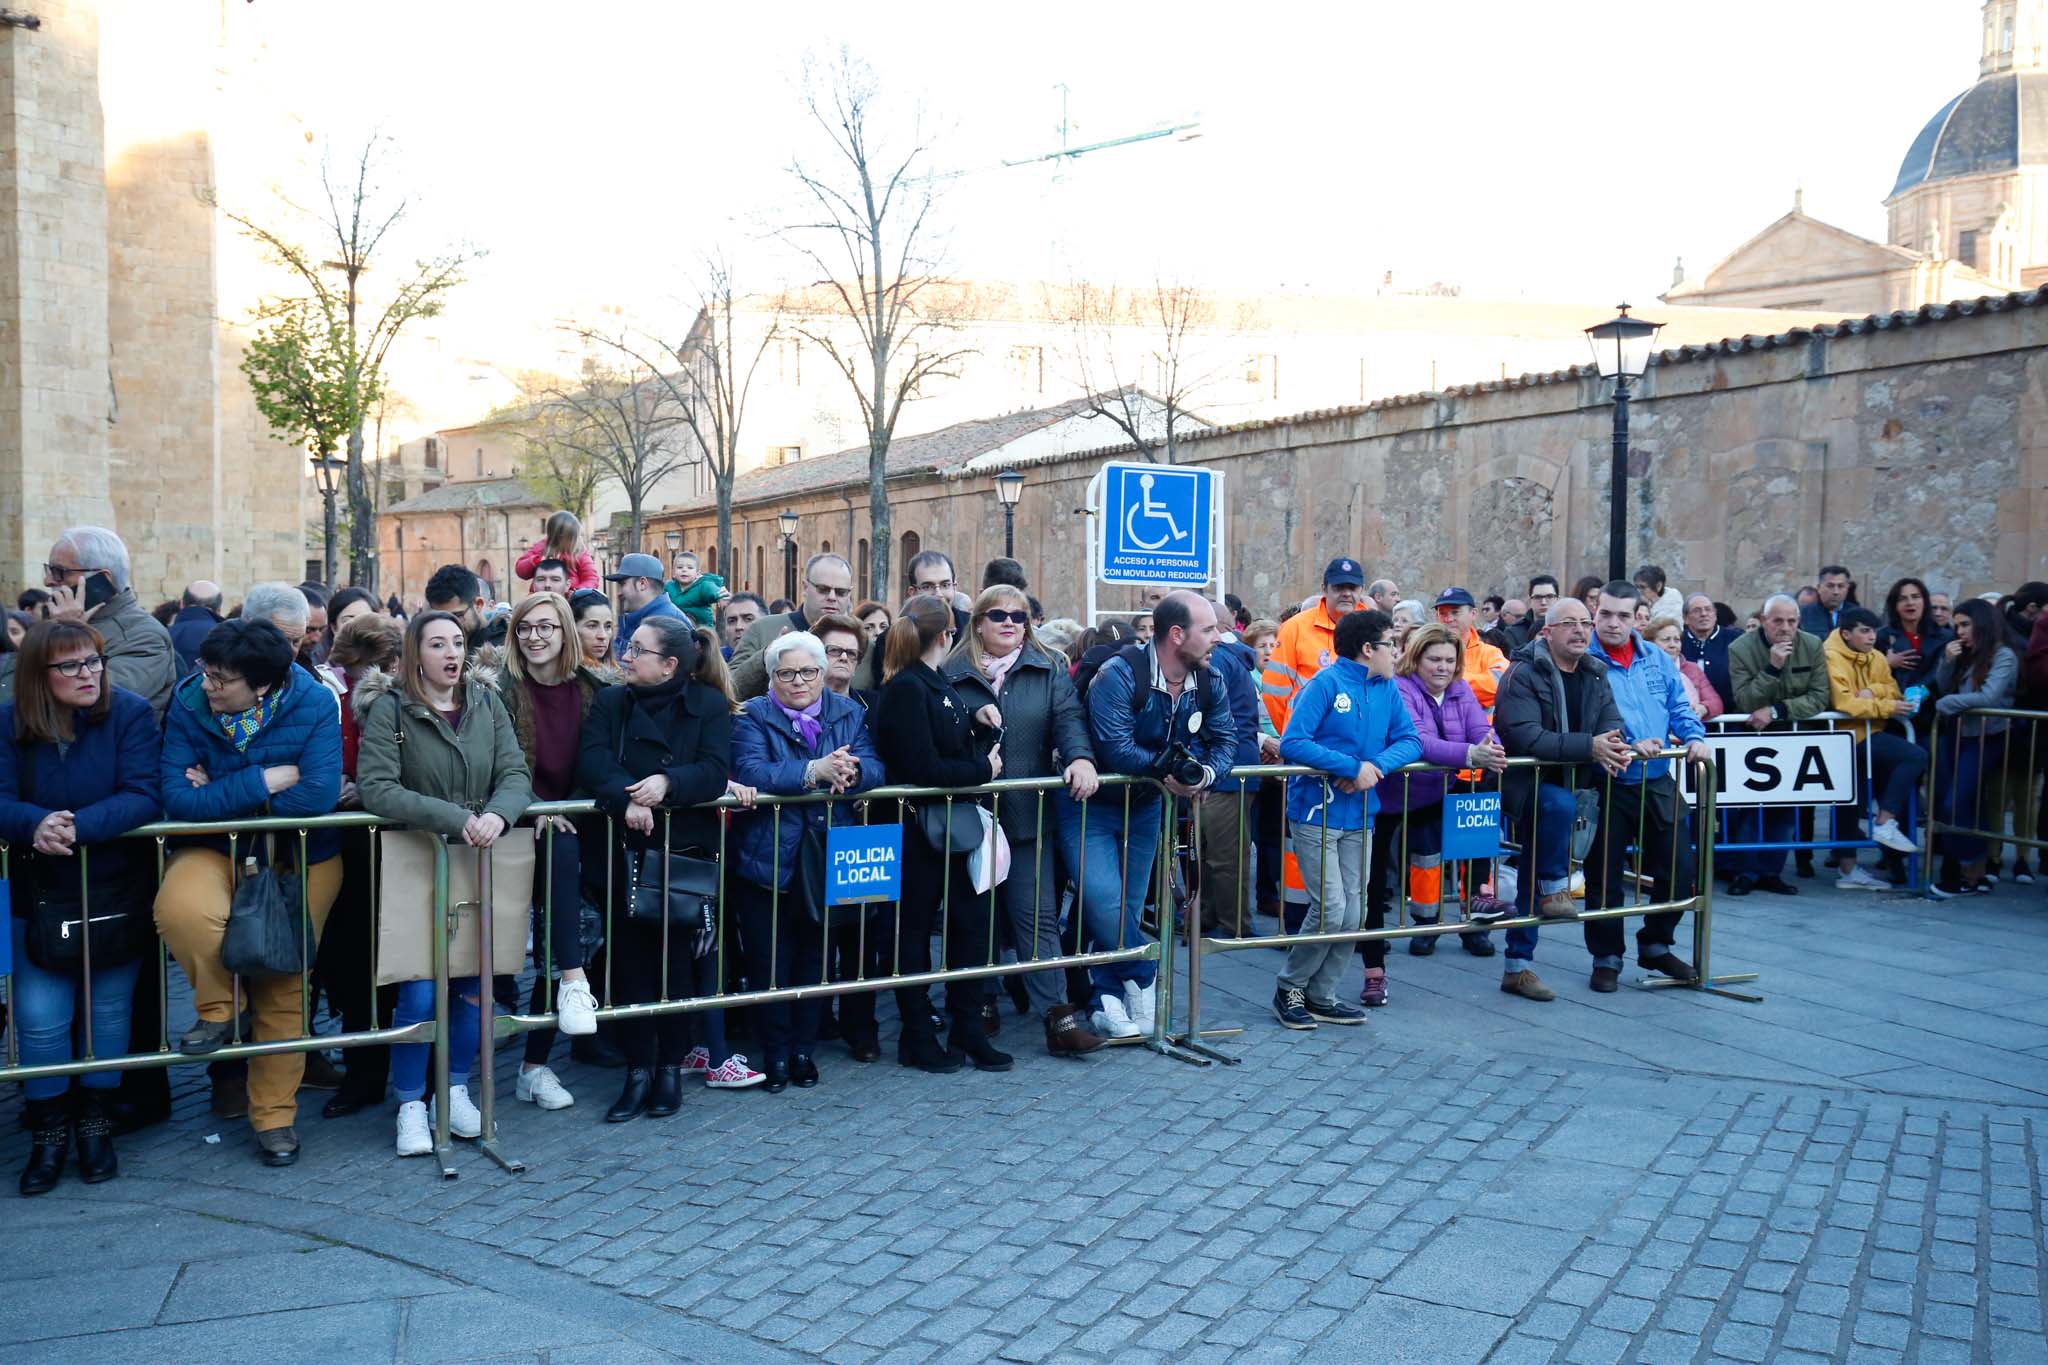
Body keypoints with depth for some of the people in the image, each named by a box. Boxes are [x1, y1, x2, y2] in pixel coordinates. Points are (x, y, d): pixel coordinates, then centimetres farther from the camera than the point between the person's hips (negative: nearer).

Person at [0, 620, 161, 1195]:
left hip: (116, 889, -1)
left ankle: (96, 1124, 25)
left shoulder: (130, 713, -10)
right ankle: (49, 1132, 15)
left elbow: (142, 797, -18)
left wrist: (79, 828, -33)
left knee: (108, 1012, 7)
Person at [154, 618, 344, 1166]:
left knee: (284, 986, 4)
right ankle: (219, 1008, -4)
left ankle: (274, 1114, 22)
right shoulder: (189, 704, -11)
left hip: (301, 858, 0)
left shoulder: (313, 705, -16)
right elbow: (176, 797, -18)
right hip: (215, 851, 1)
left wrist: (220, 795, -17)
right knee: (182, 910, -34)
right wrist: (265, 781, -23)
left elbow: (319, 794, -25)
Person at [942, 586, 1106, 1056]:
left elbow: (1069, 717, -3)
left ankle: (1054, 1014, -2)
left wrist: (1080, 757, -21)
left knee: (1037, 913, -2)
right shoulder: (952, 675, 4)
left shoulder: (1048, 670, 8)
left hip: (1030, 813, 0)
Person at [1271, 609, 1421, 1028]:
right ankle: (1289, 988, 10)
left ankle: (1322, 997, 19)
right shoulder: (1325, 683, -11)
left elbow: (1410, 741, 6)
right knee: (1331, 908, -10)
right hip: (1316, 814, -7)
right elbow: (1292, 743, -18)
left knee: (1351, 913, 6)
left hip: (1359, 816, 7)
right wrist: (1353, 767, -21)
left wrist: (1377, 764, -14)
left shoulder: (1387, 688, 9)